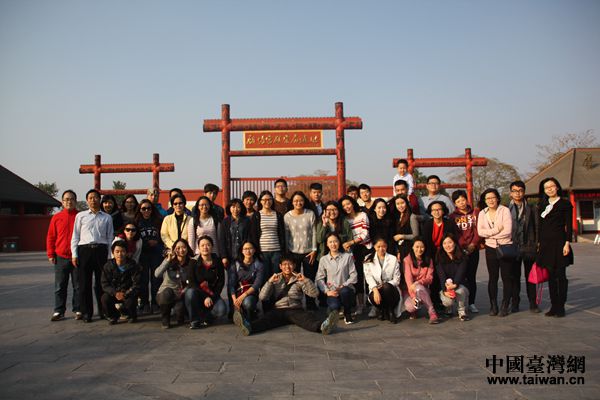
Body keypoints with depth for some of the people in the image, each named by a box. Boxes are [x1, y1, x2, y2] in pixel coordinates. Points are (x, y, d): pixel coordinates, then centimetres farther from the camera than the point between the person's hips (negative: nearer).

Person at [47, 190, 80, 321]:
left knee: (78, 286, 5)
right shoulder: (56, 217, 6)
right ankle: (59, 311, 14)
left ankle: (78, 310, 14)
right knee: (60, 286, 6)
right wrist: (50, 254, 1)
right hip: (60, 257, 1)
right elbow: (50, 237, 7)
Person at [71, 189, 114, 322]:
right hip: (84, 249, 0)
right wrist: (74, 254, 0)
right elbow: (75, 236, 8)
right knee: (84, 283, 2)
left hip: (101, 250, 0)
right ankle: (86, 313, 11)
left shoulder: (107, 218, 12)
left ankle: (103, 310, 15)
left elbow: (110, 238, 10)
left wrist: (110, 256, 3)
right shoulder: (80, 216, 10)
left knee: (101, 282, 4)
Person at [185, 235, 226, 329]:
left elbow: (221, 282, 1)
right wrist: (205, 297, -20)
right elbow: (191, 283, -11)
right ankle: (194, 320, -13)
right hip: (197, 294, -1)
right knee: (190, 292, -34)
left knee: (222, 310, -26)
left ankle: (203, 318, 5)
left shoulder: (218, 262, -1)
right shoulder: (193, 263, -6)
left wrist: (212, 297, -11)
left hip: (212, 295, 1)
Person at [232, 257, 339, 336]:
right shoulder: (275, 280, 19)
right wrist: (270, 282, -7)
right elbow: (262, 297, 7)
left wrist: (305, 280, -7)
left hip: (295, 310, 0)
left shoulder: (299, 280, 18)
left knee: (308, 317, -34)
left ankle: (322, 326, -64)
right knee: (267, 318, -33)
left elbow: (314, 293, 6)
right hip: (278, 310, 0)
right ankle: (249, 326, -62)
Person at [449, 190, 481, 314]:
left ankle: (471, 303, 8)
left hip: (473, 249, 1)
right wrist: (463, 247, -12)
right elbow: (453, 234, 0)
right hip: (459, 250, -1)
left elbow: (478, 229, 4)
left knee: (471, 276, 3)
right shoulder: (452, 216, 7)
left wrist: (473, 244, -8)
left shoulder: (476, 213, 11)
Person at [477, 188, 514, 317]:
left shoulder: (505, 210, -6)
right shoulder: (482, 213, 5)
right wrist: (496, 230, -15)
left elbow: (508, 231, -14)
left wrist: (490, 234, -9)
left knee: (506, 277, 1)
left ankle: (505, 306, 10)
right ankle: (493, 306, 15)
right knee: (493, 278, 8)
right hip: (491, 248, 3)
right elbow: (480, 231, -4)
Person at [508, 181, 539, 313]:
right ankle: (515, 303, 13)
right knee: (514, 276, 5)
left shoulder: (532, 209, 8)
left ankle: (533, 303, 14)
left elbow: (537, 227, 5)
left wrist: (536, 245, -4)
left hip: (529, 247, 1)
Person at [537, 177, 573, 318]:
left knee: (560, 275, -1)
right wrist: (539, 242, 10)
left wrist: (567, 243, -12)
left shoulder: (565, 204, -1)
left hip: (559, 243, -5)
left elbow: (569, 225, -5)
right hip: (546, 244, 5)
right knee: (551, 276, 7)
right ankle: (554, 306, 13)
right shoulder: (542, 205, 13)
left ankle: (561, 307, 5)